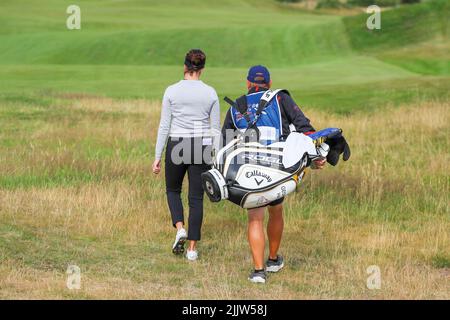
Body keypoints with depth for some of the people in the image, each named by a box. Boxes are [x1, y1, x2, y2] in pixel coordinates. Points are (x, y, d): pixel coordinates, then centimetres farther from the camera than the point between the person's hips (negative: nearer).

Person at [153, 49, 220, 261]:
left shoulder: (172, 91, -6)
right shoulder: (210, 93, -1)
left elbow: (164, 126, -5)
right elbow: (215, 129, 2)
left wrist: (157, 156, 1)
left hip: (176, 147, -1)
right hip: (201, 148, 1)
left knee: (173, 190, 22)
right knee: (196, 198, 8)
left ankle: (180, 229, -2)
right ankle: (192, 248, 5)